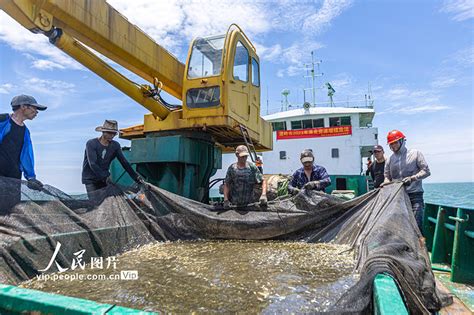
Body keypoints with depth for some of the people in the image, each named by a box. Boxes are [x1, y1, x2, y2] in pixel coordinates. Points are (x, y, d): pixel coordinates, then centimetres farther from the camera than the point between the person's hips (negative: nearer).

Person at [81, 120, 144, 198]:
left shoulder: (115, 146, 0)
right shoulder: (91, 144, -13)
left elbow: (124, 162, -3)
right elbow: (92, 164, -22)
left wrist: (137, 178, -10)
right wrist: (105, 177, -30)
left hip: (104, 178, 4)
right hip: (90, 180, -4)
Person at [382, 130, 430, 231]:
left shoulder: (415, 154, 3)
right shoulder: (390, 159, 11)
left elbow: (426, 171, -1)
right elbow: (387, 176, 16)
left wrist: (412, 178, -17)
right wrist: (386, 182, -7)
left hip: (415, 195, -3)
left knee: (416, 224, -11)